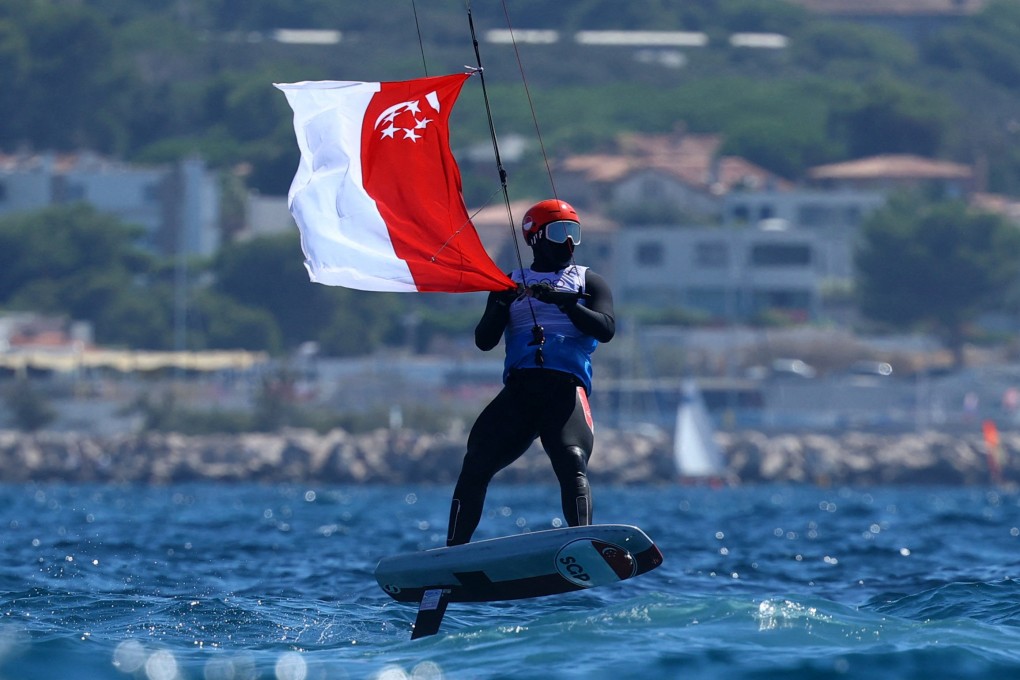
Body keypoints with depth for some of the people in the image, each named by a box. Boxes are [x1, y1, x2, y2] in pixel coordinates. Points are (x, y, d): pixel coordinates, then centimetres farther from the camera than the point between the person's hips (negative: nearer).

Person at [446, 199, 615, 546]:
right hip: (519, 388, 3)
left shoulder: (588, 282, 18)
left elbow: (606, 330, 0)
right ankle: (453, 550, 1)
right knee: (476, 465, -5)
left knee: (572, 465, -25)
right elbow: (484, 341, 13)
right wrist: (501, 305, -6)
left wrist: (563, 302, -13)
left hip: (566, 389, -3)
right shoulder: (512, 284, 23)